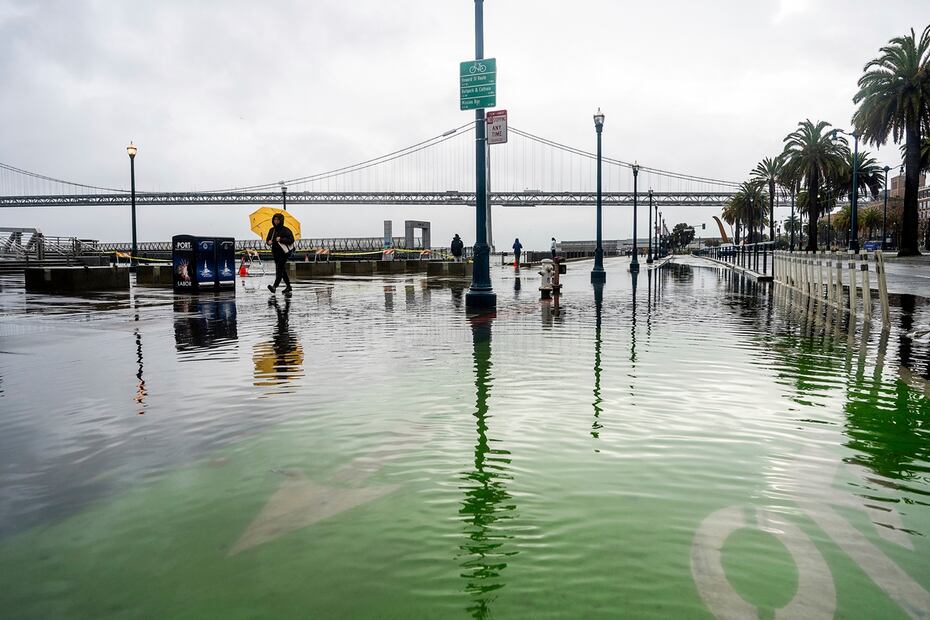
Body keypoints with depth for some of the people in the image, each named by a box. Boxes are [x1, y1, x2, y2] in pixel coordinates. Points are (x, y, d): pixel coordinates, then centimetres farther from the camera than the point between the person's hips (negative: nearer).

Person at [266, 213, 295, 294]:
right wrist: (268, 242, -6)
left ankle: (274, 286, -27)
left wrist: (281, 239, -22)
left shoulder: (285, 230, -6)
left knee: (279, 269, -17)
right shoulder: (272, 230, 11)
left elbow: (291, 240, -11)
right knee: (282, 270, 13)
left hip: (284, 252, -7)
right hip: (275, 253, 7)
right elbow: (267, 239, 18)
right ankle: (288, 286, 23)